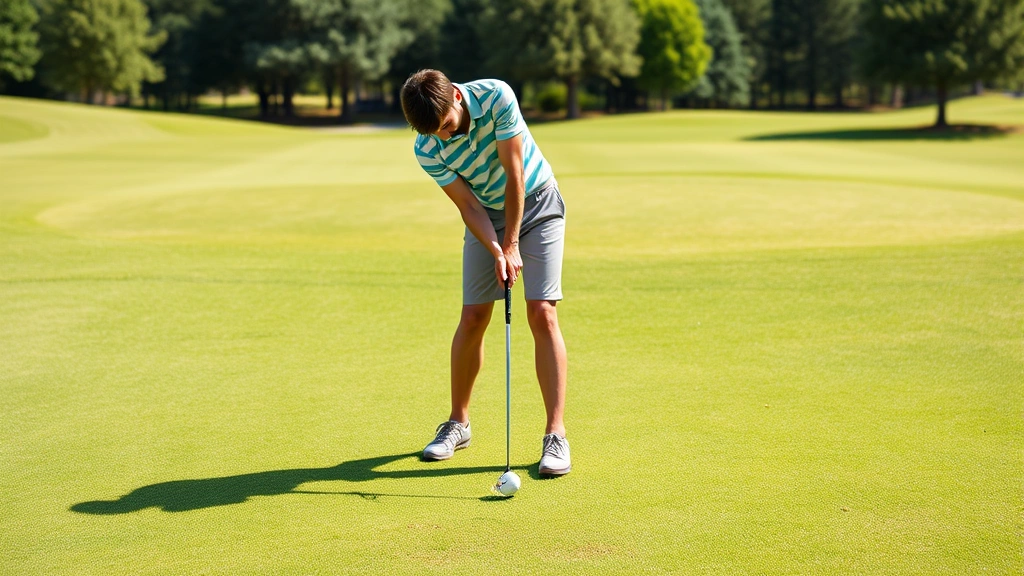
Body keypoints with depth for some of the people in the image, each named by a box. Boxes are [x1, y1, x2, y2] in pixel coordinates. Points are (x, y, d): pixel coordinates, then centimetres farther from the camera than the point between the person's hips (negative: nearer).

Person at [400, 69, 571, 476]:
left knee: (542, 313, -13)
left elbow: (515, 174, -23)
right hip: (487, 214, 2)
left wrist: (511, 244, -21)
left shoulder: (496, 96, -27)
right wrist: (496, 251, -29)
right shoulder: (427, 150, -19)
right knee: (473, 316, -3)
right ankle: (458, 423, 16)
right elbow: (468, 206, -14)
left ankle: (556, 434, -12)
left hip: (536, 202, -2)